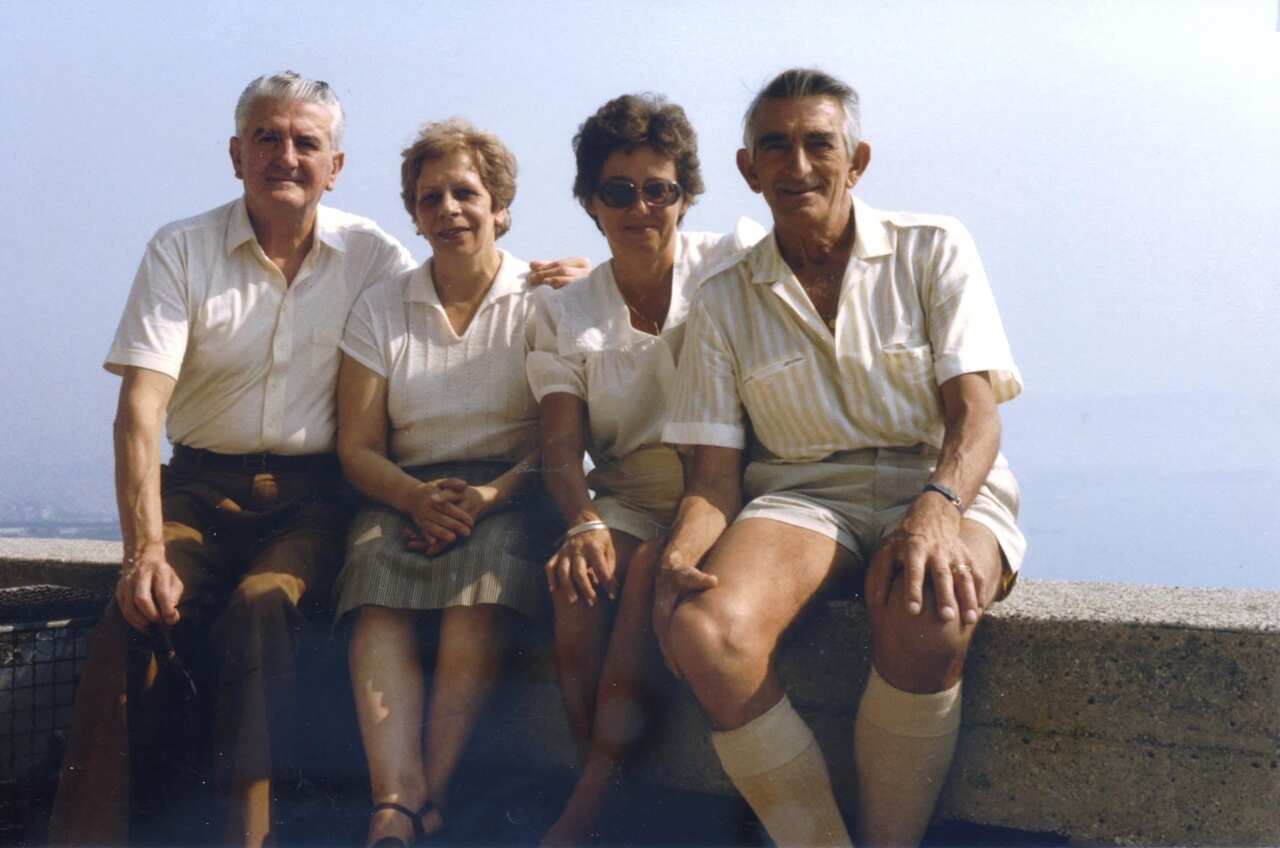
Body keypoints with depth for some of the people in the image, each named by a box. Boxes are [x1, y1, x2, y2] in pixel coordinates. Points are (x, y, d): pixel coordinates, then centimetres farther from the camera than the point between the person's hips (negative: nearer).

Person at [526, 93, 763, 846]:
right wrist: (585, 524, -18)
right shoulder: (564, 314, 11)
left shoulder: (738, 262, 5)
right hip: (627, 502, 3)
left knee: (654, 568, -34)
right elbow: (562, 451, 2)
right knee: (576, 583, -30)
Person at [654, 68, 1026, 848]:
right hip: (800, 493, 2)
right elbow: (716, 471, 6)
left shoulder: (934, 249, 6)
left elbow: (975, 414, -5)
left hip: (945, 484, -1)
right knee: (702, 632, -31)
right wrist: (682, 555, -17)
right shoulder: (725, 303, 11)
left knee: (924, 616, -38)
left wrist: (934, 510, -27)